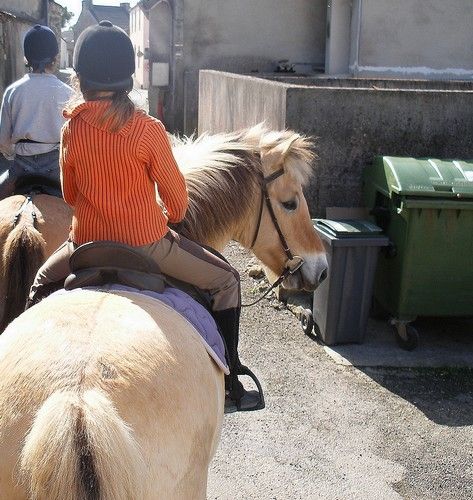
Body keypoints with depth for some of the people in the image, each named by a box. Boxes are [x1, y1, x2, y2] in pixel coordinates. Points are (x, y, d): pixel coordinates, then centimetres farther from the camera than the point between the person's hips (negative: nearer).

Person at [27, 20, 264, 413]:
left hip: (86, 244, 4)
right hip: (145, 244, -3)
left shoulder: (71, 129, -3)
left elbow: (69, 195, 8)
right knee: (226, 282, 13)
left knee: (41, 285, 34)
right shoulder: (148, 130, -14)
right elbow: (177, 198, -6)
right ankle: (230, 386, 13)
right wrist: (173, 217, 16)